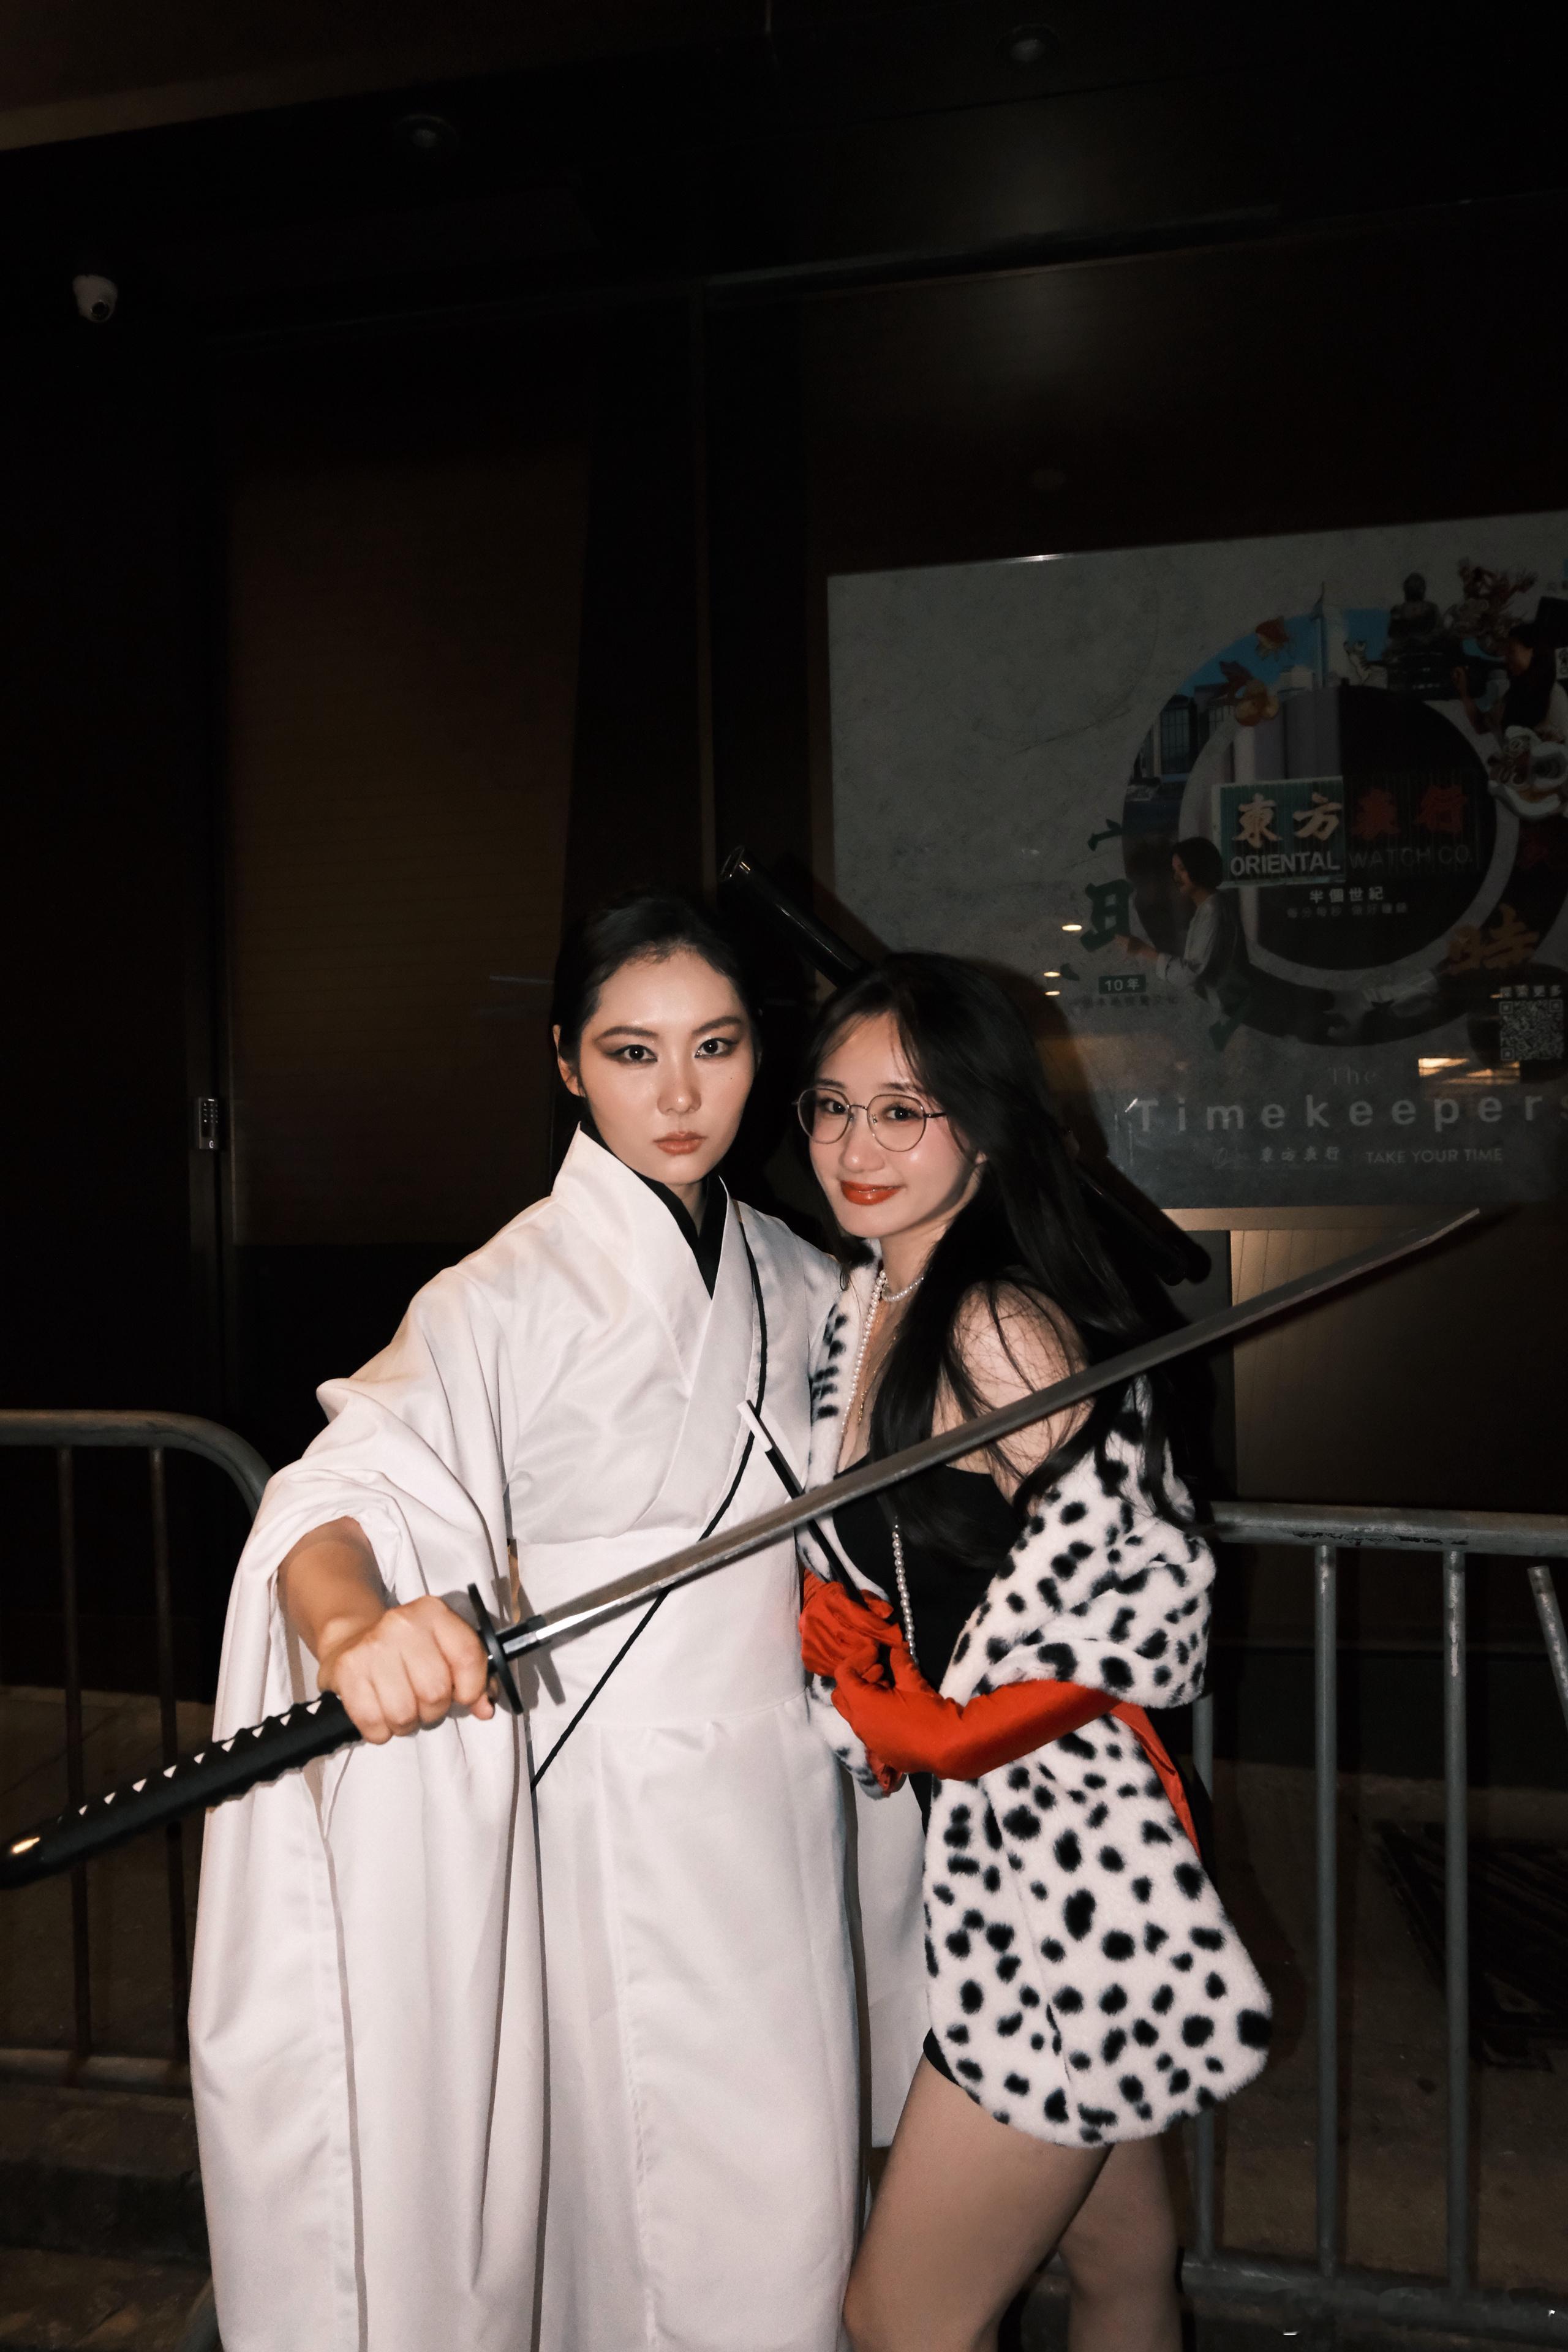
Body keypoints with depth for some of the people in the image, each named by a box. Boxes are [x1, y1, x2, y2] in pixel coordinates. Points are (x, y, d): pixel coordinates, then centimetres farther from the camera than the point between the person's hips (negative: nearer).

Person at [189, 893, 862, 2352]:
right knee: (650, 2188, 4)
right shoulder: (507, 1297, -13)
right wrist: (353, 1625, -45)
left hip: (781, 1791, 5)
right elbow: (346, 1481, -26)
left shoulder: (800, 1282, 5)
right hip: (605, 1807, -5)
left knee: (787, 2193, 15)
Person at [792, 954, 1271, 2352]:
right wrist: (829, 1620, -6)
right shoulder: (867, 1306, 7)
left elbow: (1144, 1589, -19)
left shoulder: (998, 1327, -21)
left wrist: (911, 1722, -9)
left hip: (1058, 1859, -8)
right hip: (978, 1849, 8)